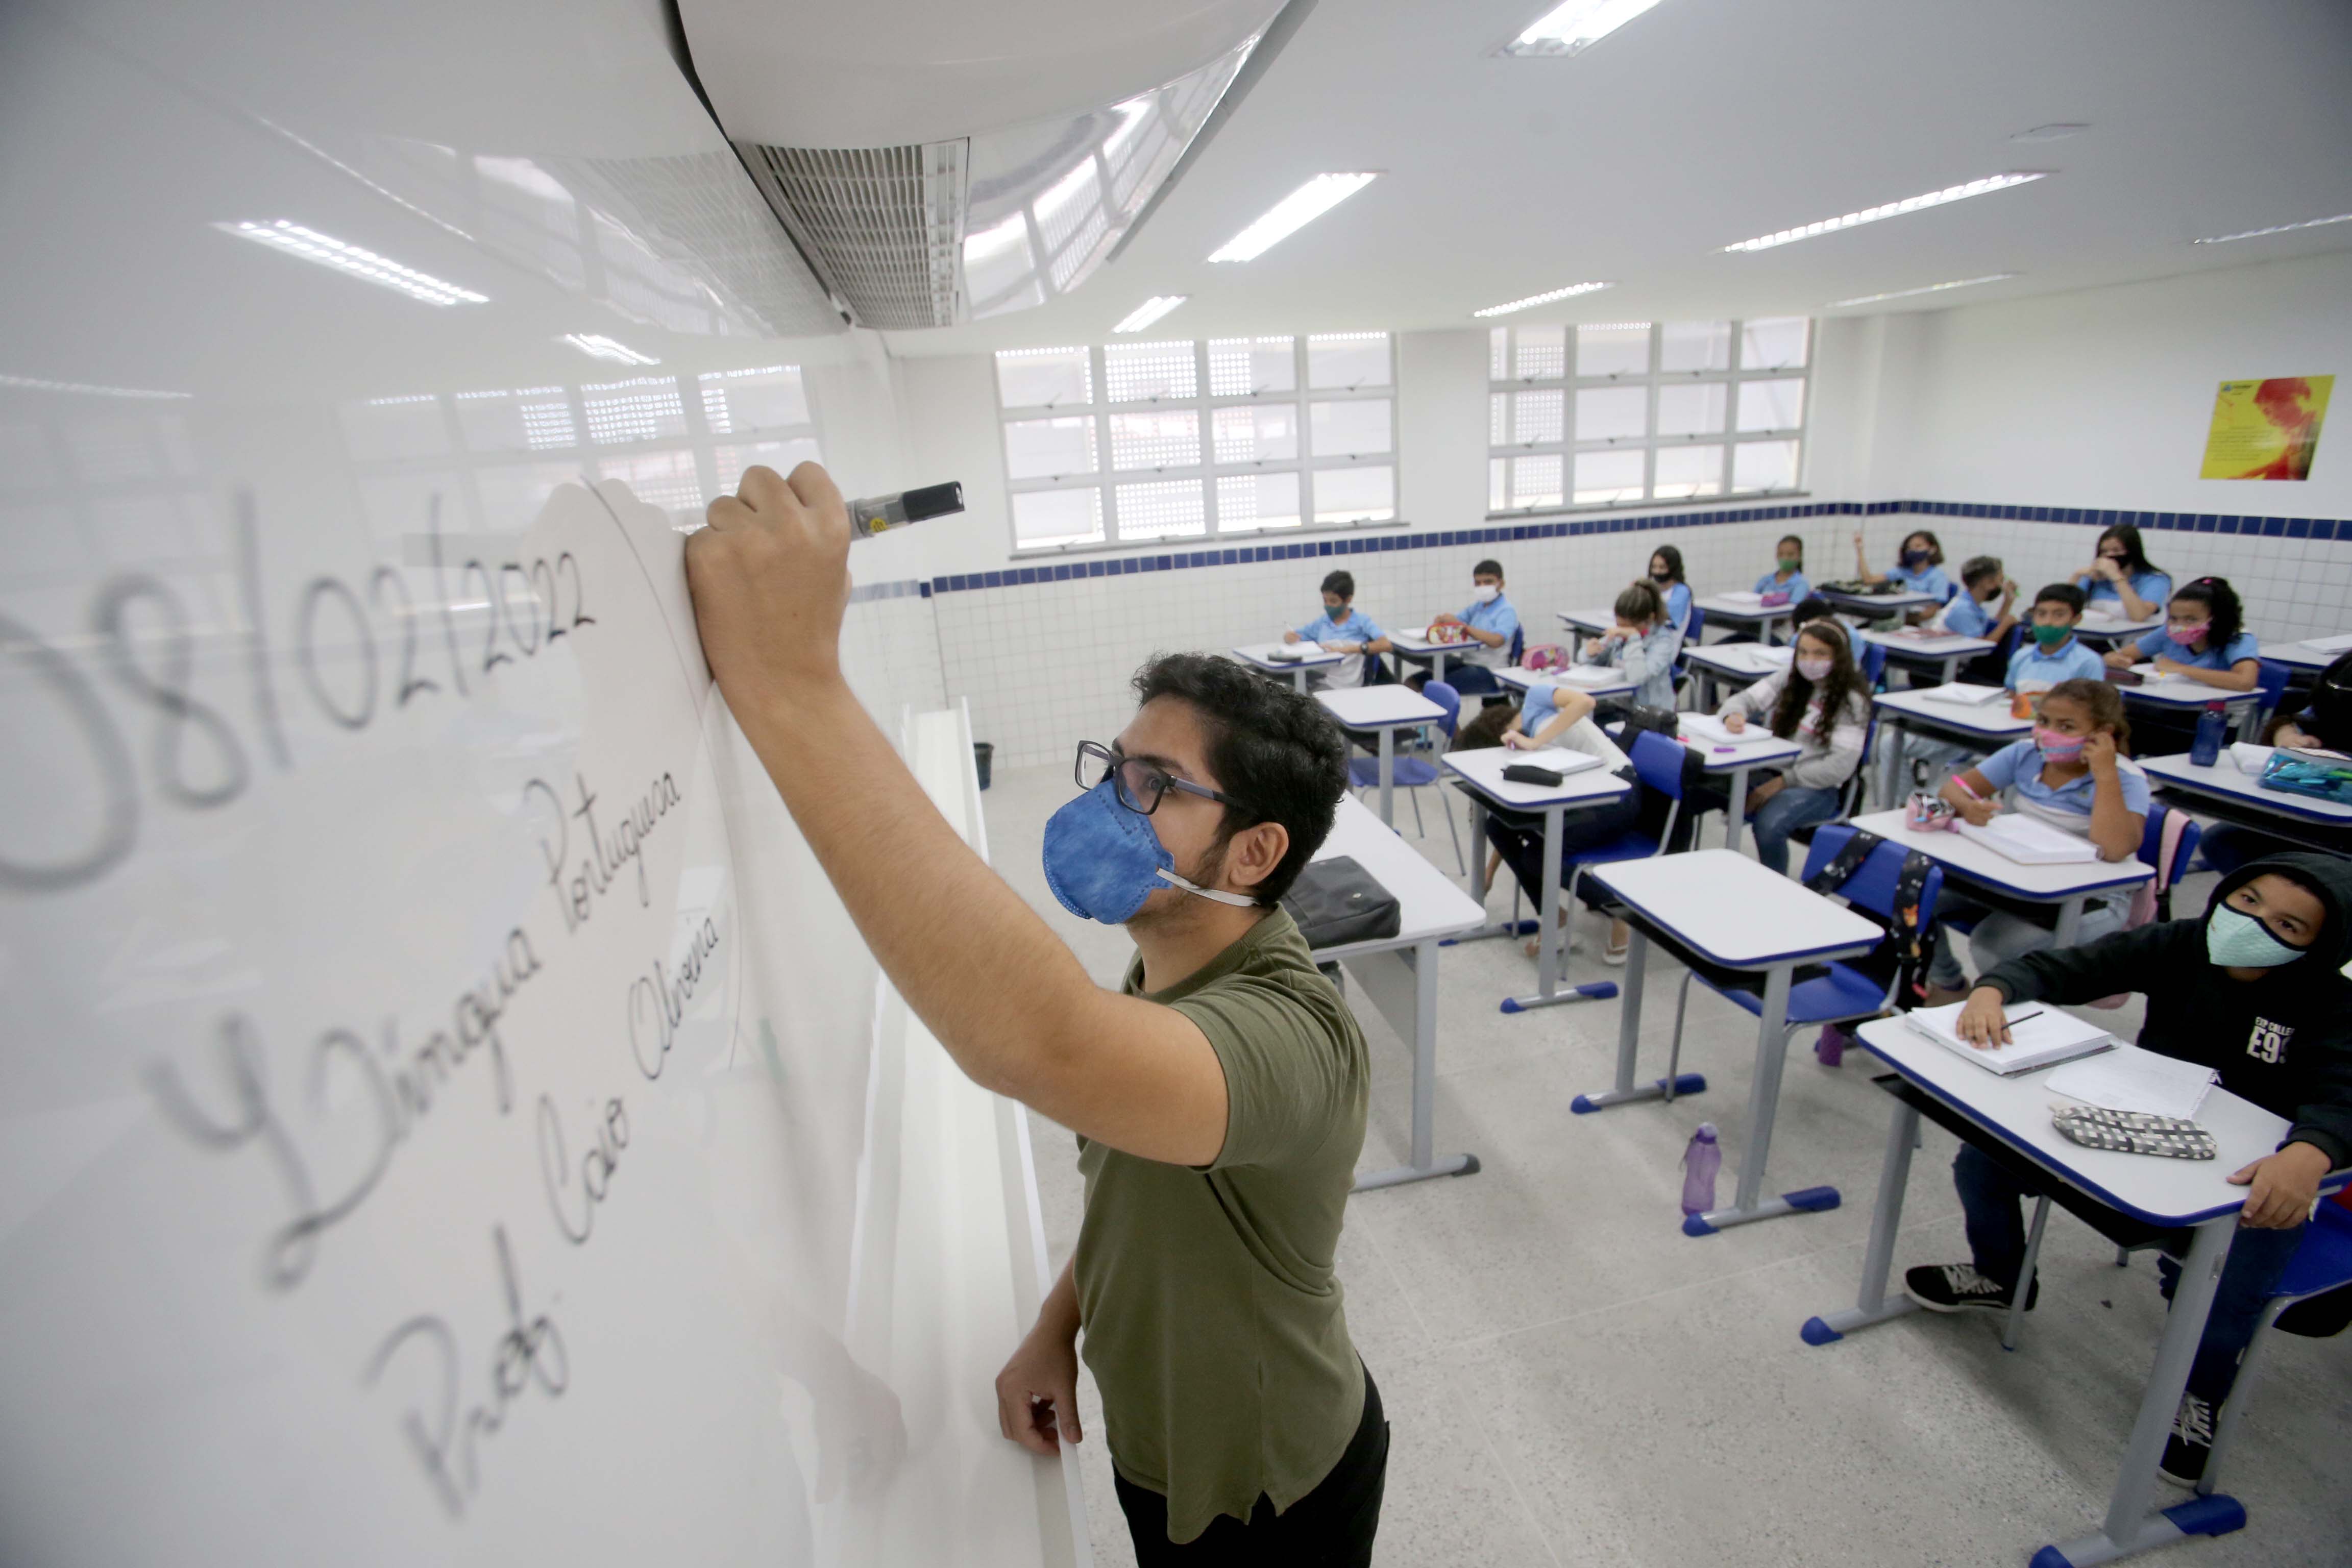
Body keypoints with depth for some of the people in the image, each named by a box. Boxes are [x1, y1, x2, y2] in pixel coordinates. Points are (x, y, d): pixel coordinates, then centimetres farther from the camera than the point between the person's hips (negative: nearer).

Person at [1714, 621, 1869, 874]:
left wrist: (1784, 782, -17)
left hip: (1818, 786, -4)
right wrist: (1733, 715, -18)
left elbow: (1842, 765, -12)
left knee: (1769, 824, -37)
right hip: (1769, 768, 4)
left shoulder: (1851, 700, -4)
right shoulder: (1789, 679, 10)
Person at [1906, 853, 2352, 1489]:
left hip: (2250, 1180, -3)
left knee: (2221, 1283, -30)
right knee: (1983, 1157, -11)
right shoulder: (2178, 947, -9)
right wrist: (1992, 990, -37)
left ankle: (2198, 1397, 6)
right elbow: (2057, 969, -14)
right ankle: (2001, 1278, 22)